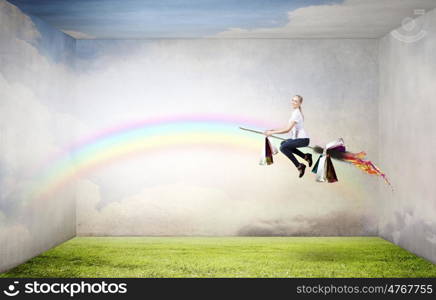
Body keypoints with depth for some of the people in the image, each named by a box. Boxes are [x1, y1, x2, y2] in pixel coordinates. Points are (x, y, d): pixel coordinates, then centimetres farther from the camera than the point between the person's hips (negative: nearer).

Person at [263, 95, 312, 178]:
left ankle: (299, 166, -10)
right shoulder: (296, 112, 13)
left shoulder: (296, 113, -17)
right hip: (300, 138, 10)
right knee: (283, 143, 22)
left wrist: (272, 132, -17)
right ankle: (306, 156, 17)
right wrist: (274, 130, 9)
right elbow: (289, 128, 16)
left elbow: (287, 129, -21)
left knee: (283, 147, -19)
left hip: (303, 139, -10)